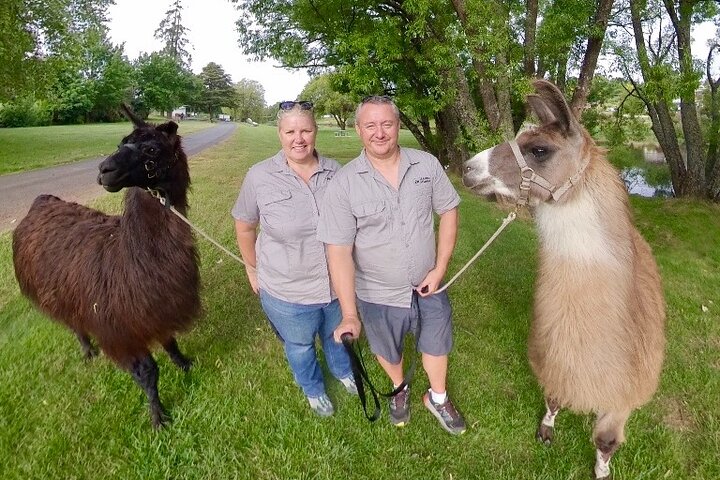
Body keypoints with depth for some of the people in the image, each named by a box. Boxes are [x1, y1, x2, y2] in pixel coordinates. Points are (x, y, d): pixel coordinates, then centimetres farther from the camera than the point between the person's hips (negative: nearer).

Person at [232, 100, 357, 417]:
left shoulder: (334, 171, -8)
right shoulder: (259, 177, -16)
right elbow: (244, 226, -3)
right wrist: (253, 269, 2)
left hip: (337, 283, 3)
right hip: (287, 292, -2)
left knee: (337, 335, 29)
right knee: (300, 346, 23)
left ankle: (343, 371, 62)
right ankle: (313, 390, 54)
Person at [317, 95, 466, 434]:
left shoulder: (427, 165, -11)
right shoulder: (343, 184, -19)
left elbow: (448, 212, 0)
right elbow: (339, 251, -20)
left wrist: (440, 268, -7)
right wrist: (349, 315, -25)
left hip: (427, 287, 2)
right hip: (378, 295, -1)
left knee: (436, 344, 22)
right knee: (388, 351, 24)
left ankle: (438, 398, 52)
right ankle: (400, 389, 57)